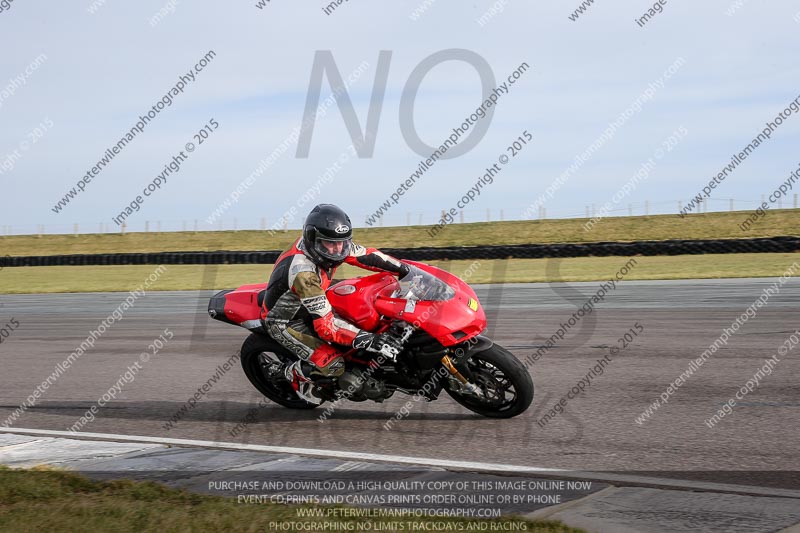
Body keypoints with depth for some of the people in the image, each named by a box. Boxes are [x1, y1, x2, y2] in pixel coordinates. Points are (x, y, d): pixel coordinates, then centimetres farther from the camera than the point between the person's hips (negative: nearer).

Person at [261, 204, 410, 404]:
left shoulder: (322, 243, -16)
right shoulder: (303, 272, -39)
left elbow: (364, 255, -3)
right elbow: (326, 326, -39)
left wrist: (405, 269, -10)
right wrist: (370, 340, -43)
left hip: (305, 307, 9)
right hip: (283, 321, -9)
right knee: (333, 364, -22)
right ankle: (297, 373, 7)